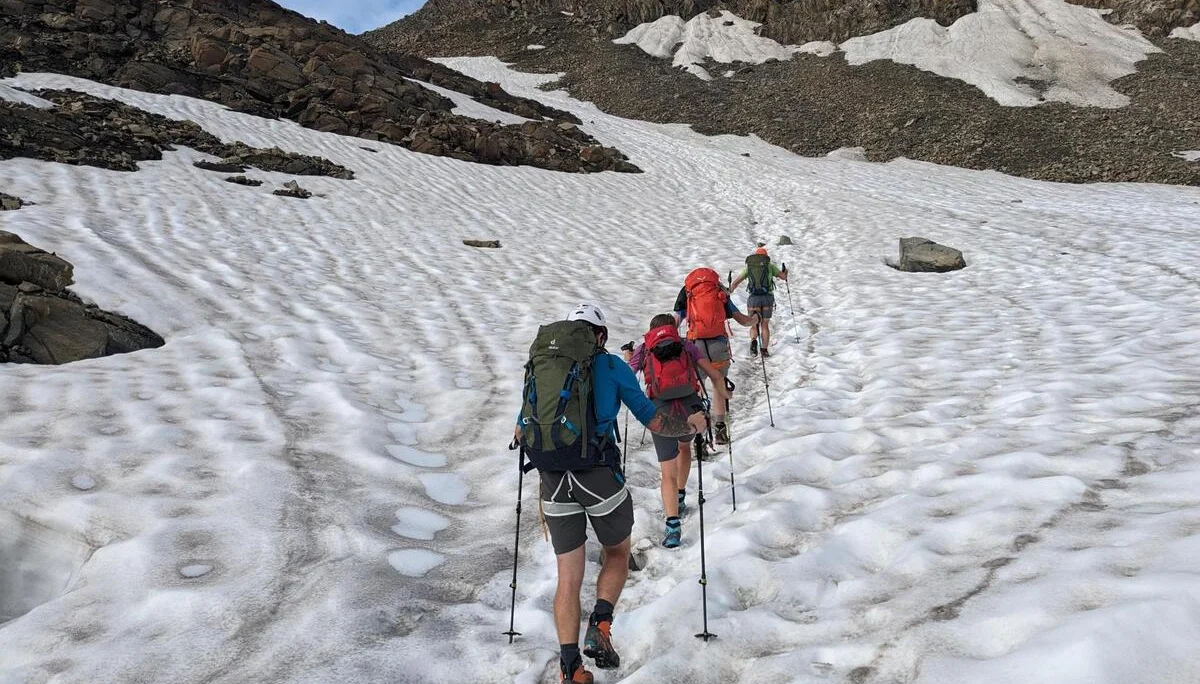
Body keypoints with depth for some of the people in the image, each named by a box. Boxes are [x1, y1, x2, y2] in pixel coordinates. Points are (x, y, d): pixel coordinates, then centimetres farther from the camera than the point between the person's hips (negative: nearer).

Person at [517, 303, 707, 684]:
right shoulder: (611, 365, 5)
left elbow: (521, 433, 19)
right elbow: (654, 423, 5)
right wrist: (692, 426, 24)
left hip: (553, 479, 3)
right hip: (600, 476, -3)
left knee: (568, 576, 13)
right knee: (617, 554, 22)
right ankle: (600, 624, -1)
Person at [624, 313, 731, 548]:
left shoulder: (643, 349, 16)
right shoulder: (686, 345, 17)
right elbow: (715, 375, 10)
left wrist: (627, 357, 39)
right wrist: (723, 394, 30)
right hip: (691, 407, 1)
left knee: (668, 473, 3)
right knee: (684, 446, 34)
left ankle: (673, 525, -14)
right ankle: (680, 500, 38)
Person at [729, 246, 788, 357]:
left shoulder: (748, 267, 11)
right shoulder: (770, 266, 10)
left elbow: (735, 283, 6)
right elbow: (784, 277, 14)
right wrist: (785, 272, 36)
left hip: (753, 298, 0)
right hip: (768, 298, 0)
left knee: (754, 325, 10)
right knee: (765, 325, 15)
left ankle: (753, 341, -19)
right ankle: (764, 350, 14)